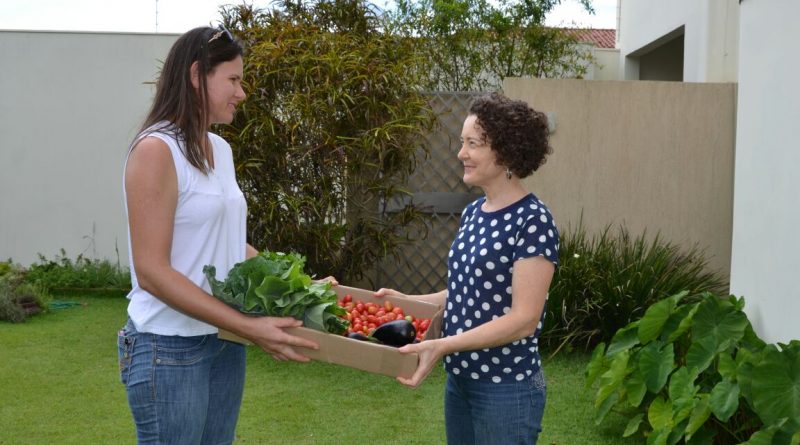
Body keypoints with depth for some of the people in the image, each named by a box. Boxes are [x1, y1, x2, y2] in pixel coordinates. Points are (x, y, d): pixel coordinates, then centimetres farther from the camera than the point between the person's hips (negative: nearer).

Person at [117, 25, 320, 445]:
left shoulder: (220, 149, 8)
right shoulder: (156, 150, -16)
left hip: (224, 339, 8)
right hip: (170, 347, -8)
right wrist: (248, 326, -25)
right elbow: (151, 271, -21)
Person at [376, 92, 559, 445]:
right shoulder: (473, 213, 7)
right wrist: (405, 301, 5)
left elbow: (524, 319, -22)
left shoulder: (532, 220, -17)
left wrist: (441, 345, -29)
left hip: (507, 388, -7)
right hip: (460, 379, 7)